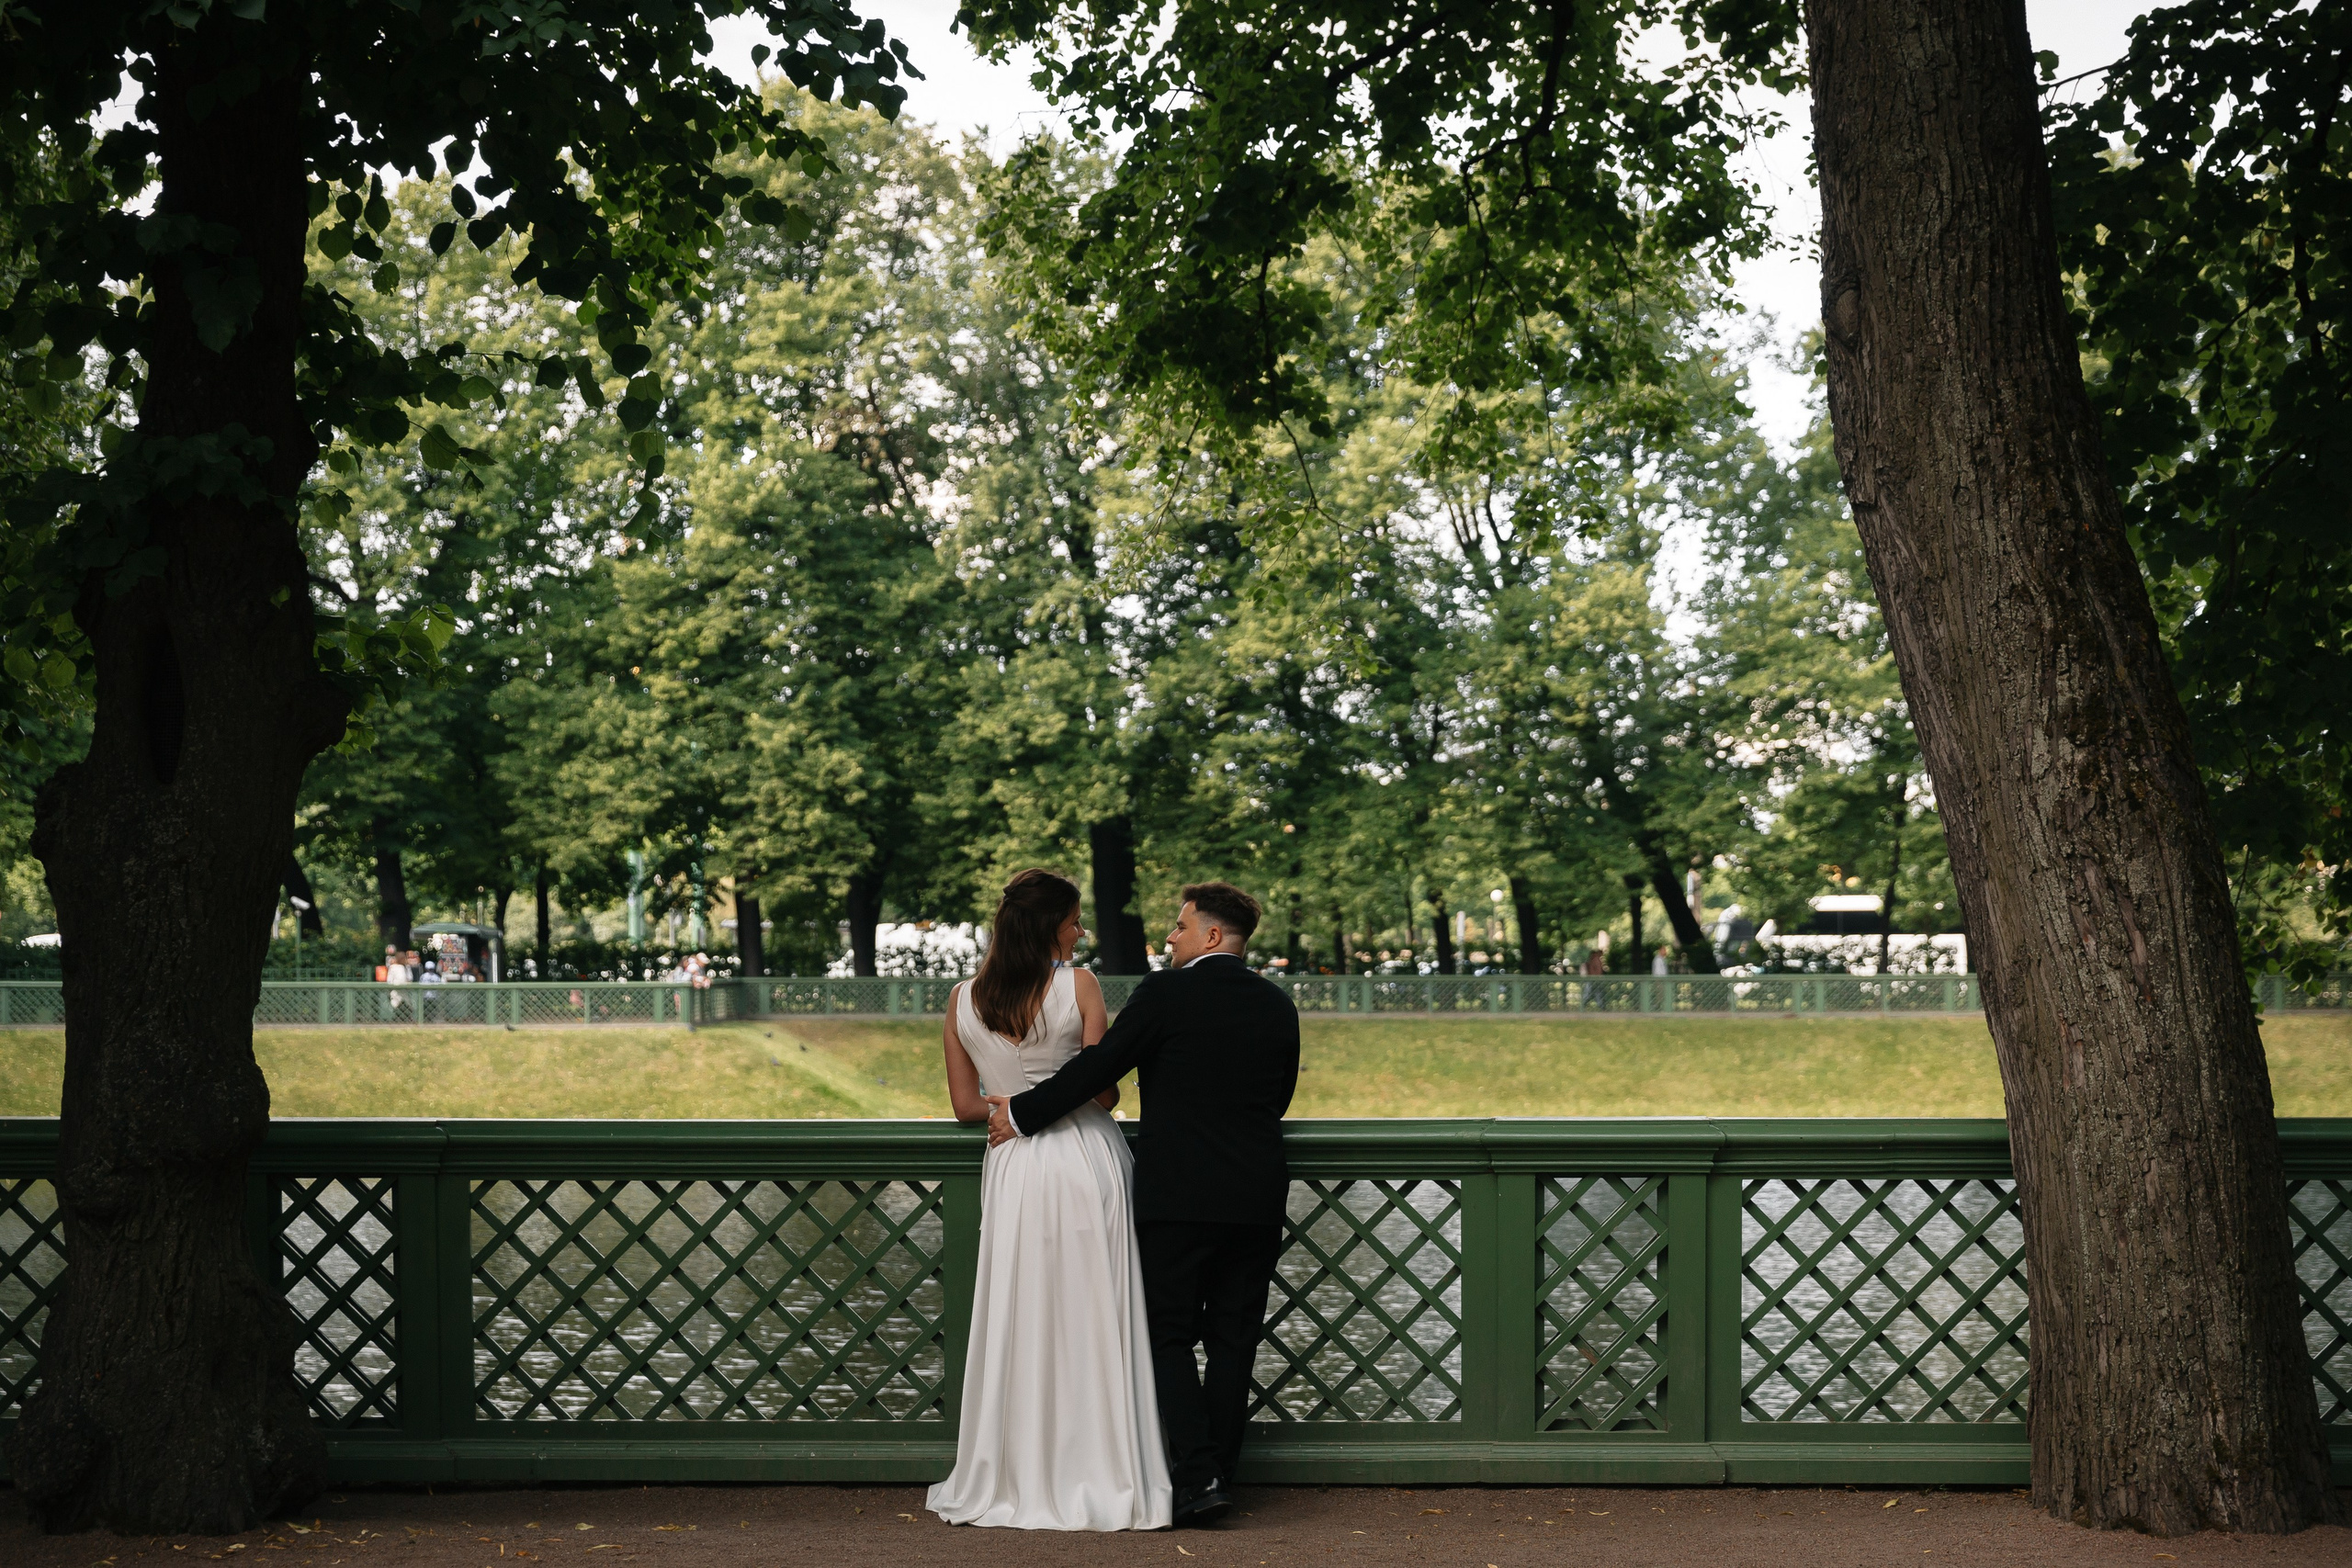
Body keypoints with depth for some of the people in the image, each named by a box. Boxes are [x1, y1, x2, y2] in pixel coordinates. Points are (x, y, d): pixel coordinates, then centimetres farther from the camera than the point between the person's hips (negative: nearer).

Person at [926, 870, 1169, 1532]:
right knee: (1090, 1325, 4)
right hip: (1085, 1161, -3)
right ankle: (1099, 1481, 7)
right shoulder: (1078, 986, -7)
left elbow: (965, 1105, 7)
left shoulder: (963, 1000, 3)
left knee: (1018, 1326, 9)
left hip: (1012, 1169, 3)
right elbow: (1105, 1092, -5)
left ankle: (1017, 1483, 13)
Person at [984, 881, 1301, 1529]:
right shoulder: (1278, 1005, 7)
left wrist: (1023, 1113, 1)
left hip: (1177, 1193, -5)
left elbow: (1099, 1066, -9)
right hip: (1256, 1200, 5)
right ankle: (1218, 1472, 13)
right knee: (1232, 1340, 10)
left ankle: (1198, 1477, -9)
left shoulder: (1166, 992, -9)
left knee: (1171, 1338, 2)